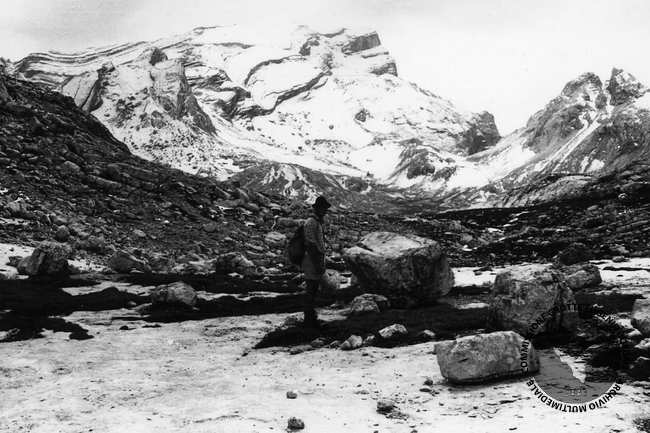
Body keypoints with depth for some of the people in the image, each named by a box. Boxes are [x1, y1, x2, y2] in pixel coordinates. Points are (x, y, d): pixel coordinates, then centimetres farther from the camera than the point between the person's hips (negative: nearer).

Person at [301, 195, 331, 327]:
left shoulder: (318, 222, 16)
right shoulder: (311, 222, -15)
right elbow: (310, 245, -21)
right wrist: (317, 265, -22)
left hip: (317, 261, 10)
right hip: (312, 262, -10)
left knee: (313, 290, 15)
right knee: (311, 290, -4)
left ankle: (311, 317, 24)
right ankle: (309, 319, 3)